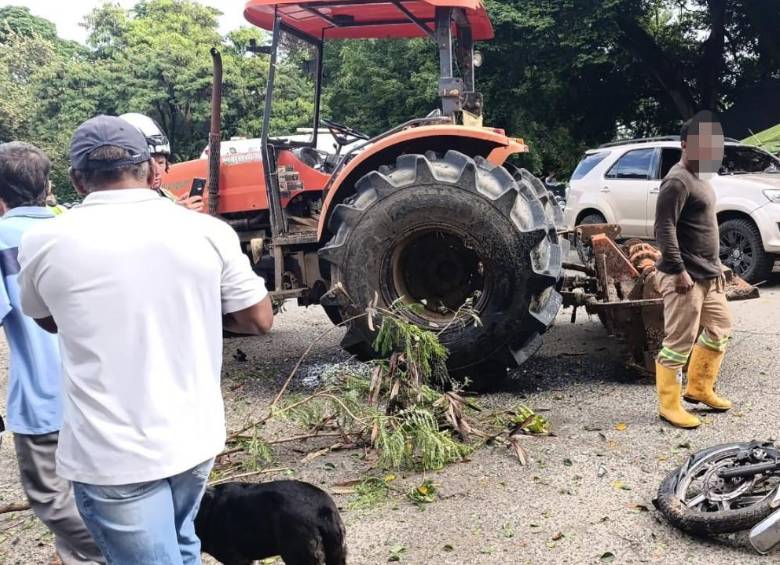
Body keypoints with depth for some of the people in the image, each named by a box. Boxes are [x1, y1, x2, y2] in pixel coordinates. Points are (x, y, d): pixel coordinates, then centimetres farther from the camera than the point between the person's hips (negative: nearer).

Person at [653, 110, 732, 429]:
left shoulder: (700, 178, 16)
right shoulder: (677, 181, -15)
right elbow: (664, 228, -22)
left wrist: (716, 266, 22)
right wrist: (678, 271, -25)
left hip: (708, 276, 10)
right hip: (685, 277, -10)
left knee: (719, 329, 18)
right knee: (679, 342, -4)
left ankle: (698, 388, 32)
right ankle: (669, 405, 7)